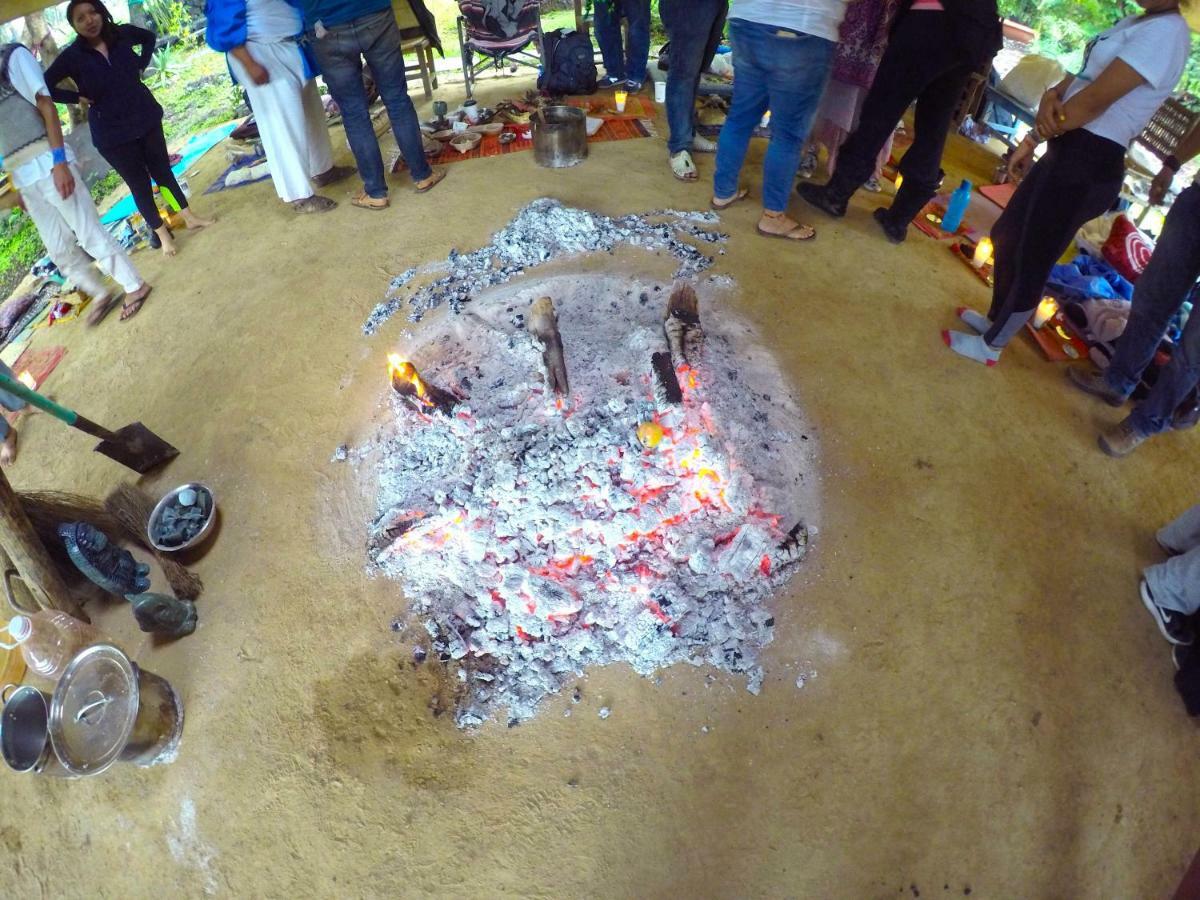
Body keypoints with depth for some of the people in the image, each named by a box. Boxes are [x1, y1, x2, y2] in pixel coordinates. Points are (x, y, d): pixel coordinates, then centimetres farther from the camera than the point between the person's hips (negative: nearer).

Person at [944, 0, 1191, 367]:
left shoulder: (1167, 31, -15)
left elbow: (1095, 100, -20)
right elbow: (1083, 75, 12)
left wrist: (1032, 138, -10)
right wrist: (1051, 96, -8)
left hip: (1088, 165, -10)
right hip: (1068, 152, 10)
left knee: (1030, 260, -1)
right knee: (1007, 237, 19)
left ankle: (990, 346, 13)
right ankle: (995, 319, 37)